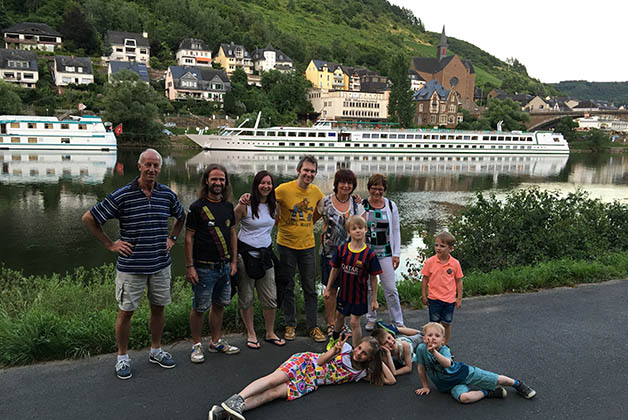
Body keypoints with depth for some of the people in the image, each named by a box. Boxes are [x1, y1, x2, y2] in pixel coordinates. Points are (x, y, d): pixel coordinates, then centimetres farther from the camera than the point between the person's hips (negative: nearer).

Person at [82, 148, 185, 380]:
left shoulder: (167, 194, 1)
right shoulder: (121, 195, -11)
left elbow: (181, 217, 22)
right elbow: (89, 218, -4)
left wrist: (172, 238, 11)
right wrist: (110, 244, -5)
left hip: (160, 264, 4)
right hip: (131, 266, -4)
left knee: (158, 308, 14)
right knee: (126, 311, 5)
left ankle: (156, 351, 33)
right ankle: (122, 357, 24)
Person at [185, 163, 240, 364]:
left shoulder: (228, 206, 9)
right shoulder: (197, 207, -8)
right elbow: (189, 237, -8)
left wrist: (234, 261, 10)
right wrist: (189, 266, -11)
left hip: (224, 266, 6)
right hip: (204, 268, -5)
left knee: (219, 305, 15)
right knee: (199, 308, 3)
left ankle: (217, 341, 30)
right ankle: (197, 345, 19)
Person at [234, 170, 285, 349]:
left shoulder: (274, 205, 5)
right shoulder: (245, 205, -10)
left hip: (265, 254, 5)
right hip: (246, 253, -4)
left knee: (270, 297, 7)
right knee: (246, 297, 6)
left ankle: (270, 333, 24)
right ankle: (251, 334, 22)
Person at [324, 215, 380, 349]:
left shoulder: (369, 254, -17)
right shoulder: (341, 249, -10)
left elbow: (373, 278, -10)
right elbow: (335, 269, 2)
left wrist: (374, 299, -7)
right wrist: (328, 289, 7)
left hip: (359, 295, -4)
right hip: (344, 292, 4)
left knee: (354, 322, 0)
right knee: (339, 317, 23)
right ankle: (334, 338, 51)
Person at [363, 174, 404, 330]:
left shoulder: (391, 206, 3)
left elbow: (396, 231, 7)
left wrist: (396, 254, 2)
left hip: (385, 253, 0)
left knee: (390, 289, 1)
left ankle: (398, 322, 14)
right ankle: (371, 319, 25)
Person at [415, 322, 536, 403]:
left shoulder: (444, 349, -20)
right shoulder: (421, 349, -17)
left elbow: (448, 364, -42)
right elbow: (421, 369, -2)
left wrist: (434, 352, -57)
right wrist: (425, 386, 4)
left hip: (463, 372, -1)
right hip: (452, 385, 1)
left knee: (496, 379, 0)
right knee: (463, 398, -32)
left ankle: (517, 384, 32)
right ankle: (487, 393, -6)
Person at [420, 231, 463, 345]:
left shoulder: (455, 263, -5)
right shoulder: (430, 262, -8)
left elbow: (458, 281, 3)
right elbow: (425, 279, 0)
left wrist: (459, 298, 3)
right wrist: (424, 296, 1)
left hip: (449, 299, 1)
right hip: (434, 298, -1)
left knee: (447, 324, 10)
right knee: (434, 323, 8)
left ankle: (445, 344, 26)